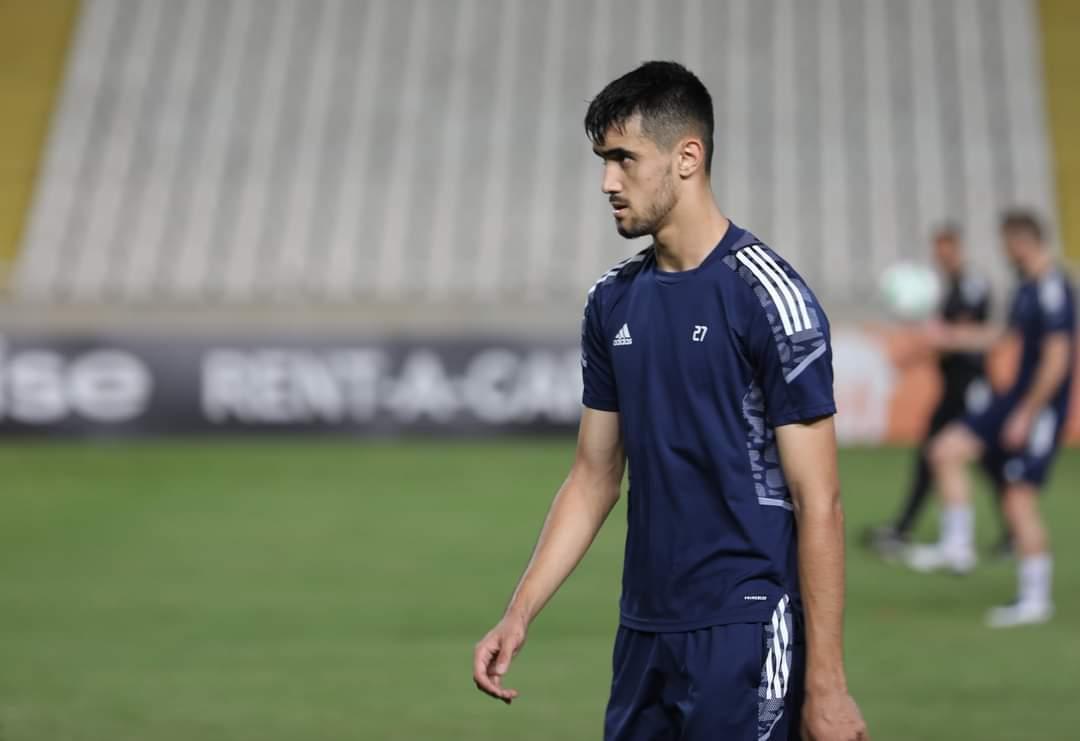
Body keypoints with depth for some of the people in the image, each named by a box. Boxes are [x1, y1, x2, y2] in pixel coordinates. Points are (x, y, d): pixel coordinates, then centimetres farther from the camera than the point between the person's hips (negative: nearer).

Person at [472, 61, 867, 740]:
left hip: (742, 633, -6)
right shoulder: (614, 301, 9)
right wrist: (520, 614, 8)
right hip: (645, 629, 6)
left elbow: (819, 504, -12)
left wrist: (826, 684, -15)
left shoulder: (766, 295, -11)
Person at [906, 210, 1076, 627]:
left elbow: (1057, 358, -22)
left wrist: (1026, 414, -21)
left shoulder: (1052, 289, -19)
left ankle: (1034, 600, 2)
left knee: (1019, 499, -7)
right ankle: (956, 545, 7)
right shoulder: (1028, 287, 11)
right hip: (1017, 401, 9)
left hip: (1042, 405, -9)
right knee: (946, 450, 3)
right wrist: (958, 338, 30)